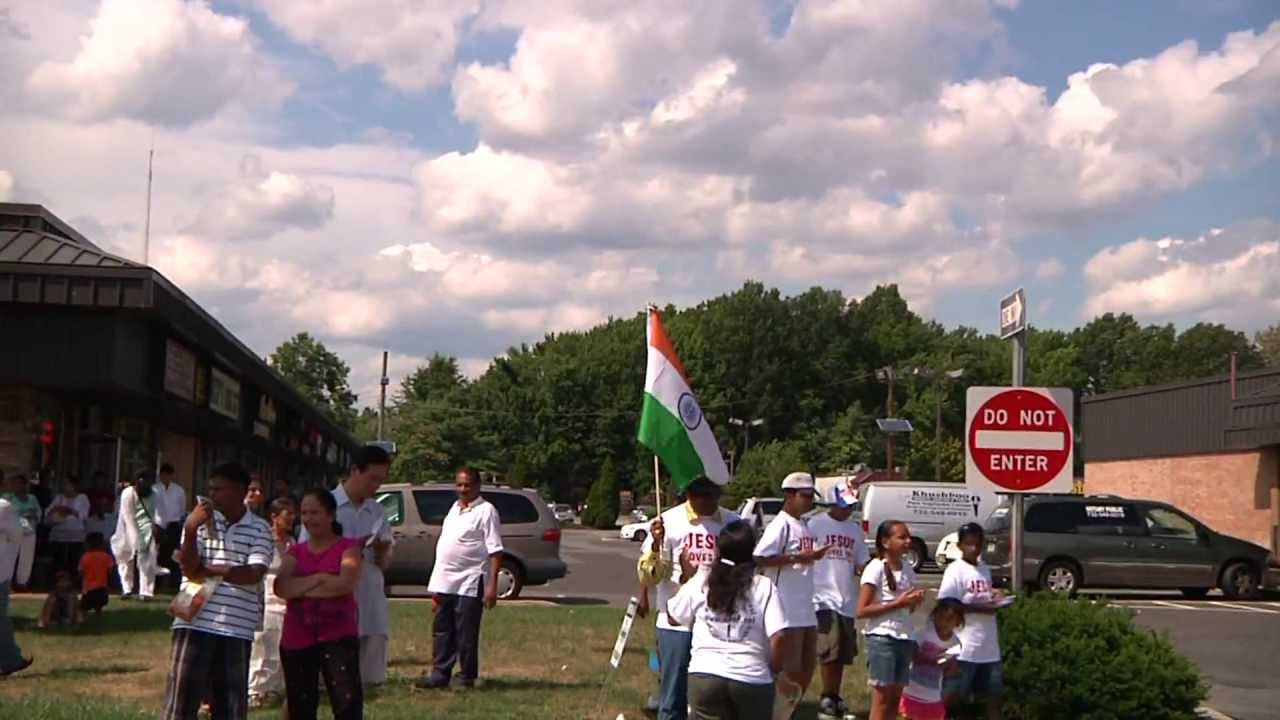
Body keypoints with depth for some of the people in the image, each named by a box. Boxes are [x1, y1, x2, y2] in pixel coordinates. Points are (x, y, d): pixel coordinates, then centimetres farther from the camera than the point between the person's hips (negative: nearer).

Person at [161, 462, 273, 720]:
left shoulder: (259, 529, 3)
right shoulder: (200, 521, 6)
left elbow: (253, 574, -10)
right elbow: (188, 568, -4)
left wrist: (208, 570, -10)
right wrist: (191, 530, -17)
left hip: (236, 629, 0)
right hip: (195, 623, 0)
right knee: (181, 699, -3)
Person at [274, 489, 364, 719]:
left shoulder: (348, 547, 2)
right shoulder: (295, 551, 13)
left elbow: (346, 583, -16)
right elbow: (281, 587, -4)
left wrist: (299, 588, -7)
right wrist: (319, 578, -13)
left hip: (338, 637, -4)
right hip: (297, 639, 4)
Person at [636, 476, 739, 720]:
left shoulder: (733, 523, 3)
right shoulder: (669, 522, -4)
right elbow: (648, 578, -6)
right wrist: (656, 545, -22)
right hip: (677, 625, -2)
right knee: (674, 700, 4)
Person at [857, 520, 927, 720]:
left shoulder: (907, 570, 11)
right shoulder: (876, 568, -10)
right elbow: (862, 611, -15)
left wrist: (914, 601, -4)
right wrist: (898, 603, -19)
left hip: (904, 638, 7)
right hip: (881, 638, -7)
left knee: (895, 697, 7)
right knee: (882, 697, -6)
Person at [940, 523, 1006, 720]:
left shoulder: (985, 569, 13)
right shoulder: (955, 570, -9)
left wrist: (996, 599, 2)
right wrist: (979, 607, -21)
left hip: (988, 646, 7)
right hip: (964, 646, -7)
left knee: (993, 693, 10)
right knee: (953, 696, -1)